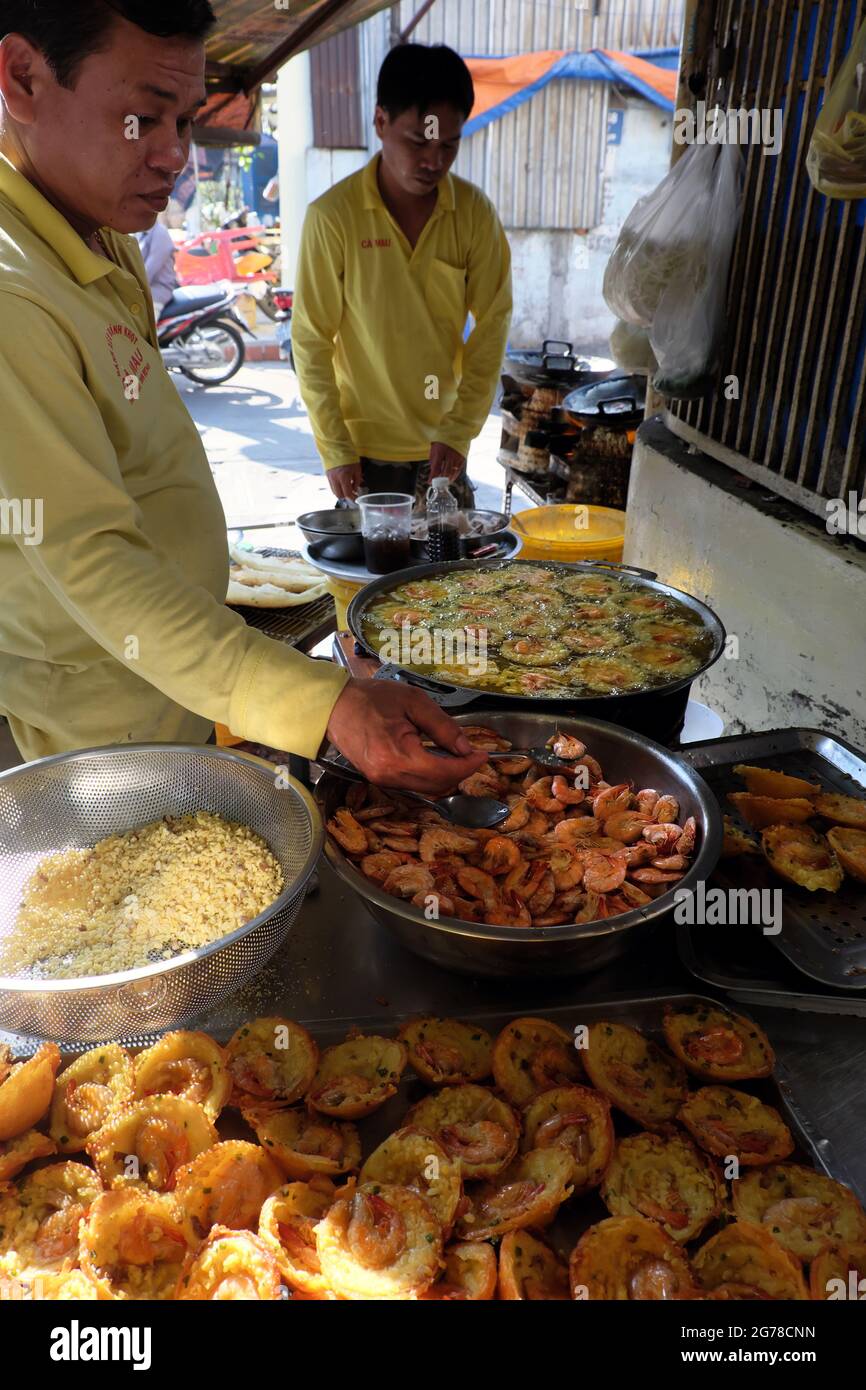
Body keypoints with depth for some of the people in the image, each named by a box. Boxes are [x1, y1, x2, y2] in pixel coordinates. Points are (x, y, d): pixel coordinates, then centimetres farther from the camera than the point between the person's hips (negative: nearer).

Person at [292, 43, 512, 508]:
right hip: (364, 447, -2)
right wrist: (334, 448, -9)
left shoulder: (474, 212, -3)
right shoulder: (333, 215, -10)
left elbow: (491, 326, 0)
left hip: (443, 445, 3)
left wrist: (459, 430, -8)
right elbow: (311, 341, -7)